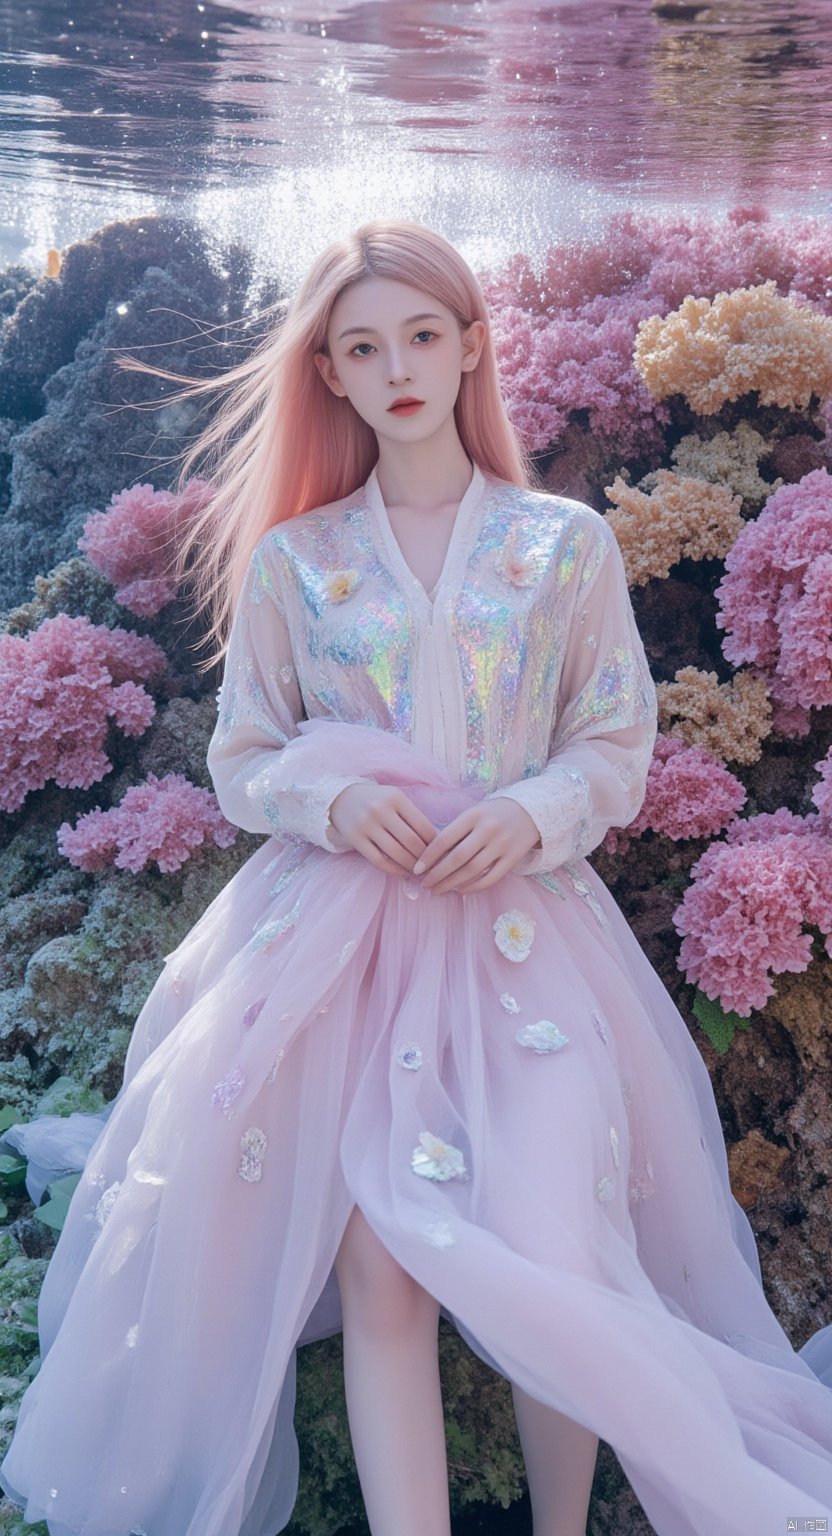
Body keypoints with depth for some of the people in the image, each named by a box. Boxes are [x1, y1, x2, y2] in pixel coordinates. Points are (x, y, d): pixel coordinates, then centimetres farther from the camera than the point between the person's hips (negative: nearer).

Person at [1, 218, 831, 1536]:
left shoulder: (568, 544, 7)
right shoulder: (294, 561, 8)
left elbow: (619, 745, 8)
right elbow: (243, 759, 10)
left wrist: (531, 813, -12)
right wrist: (335, 800, -11)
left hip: (525, 925, 0)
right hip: (340, 934, 1)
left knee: (551, 1264, -7)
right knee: (380, 1276, -8)